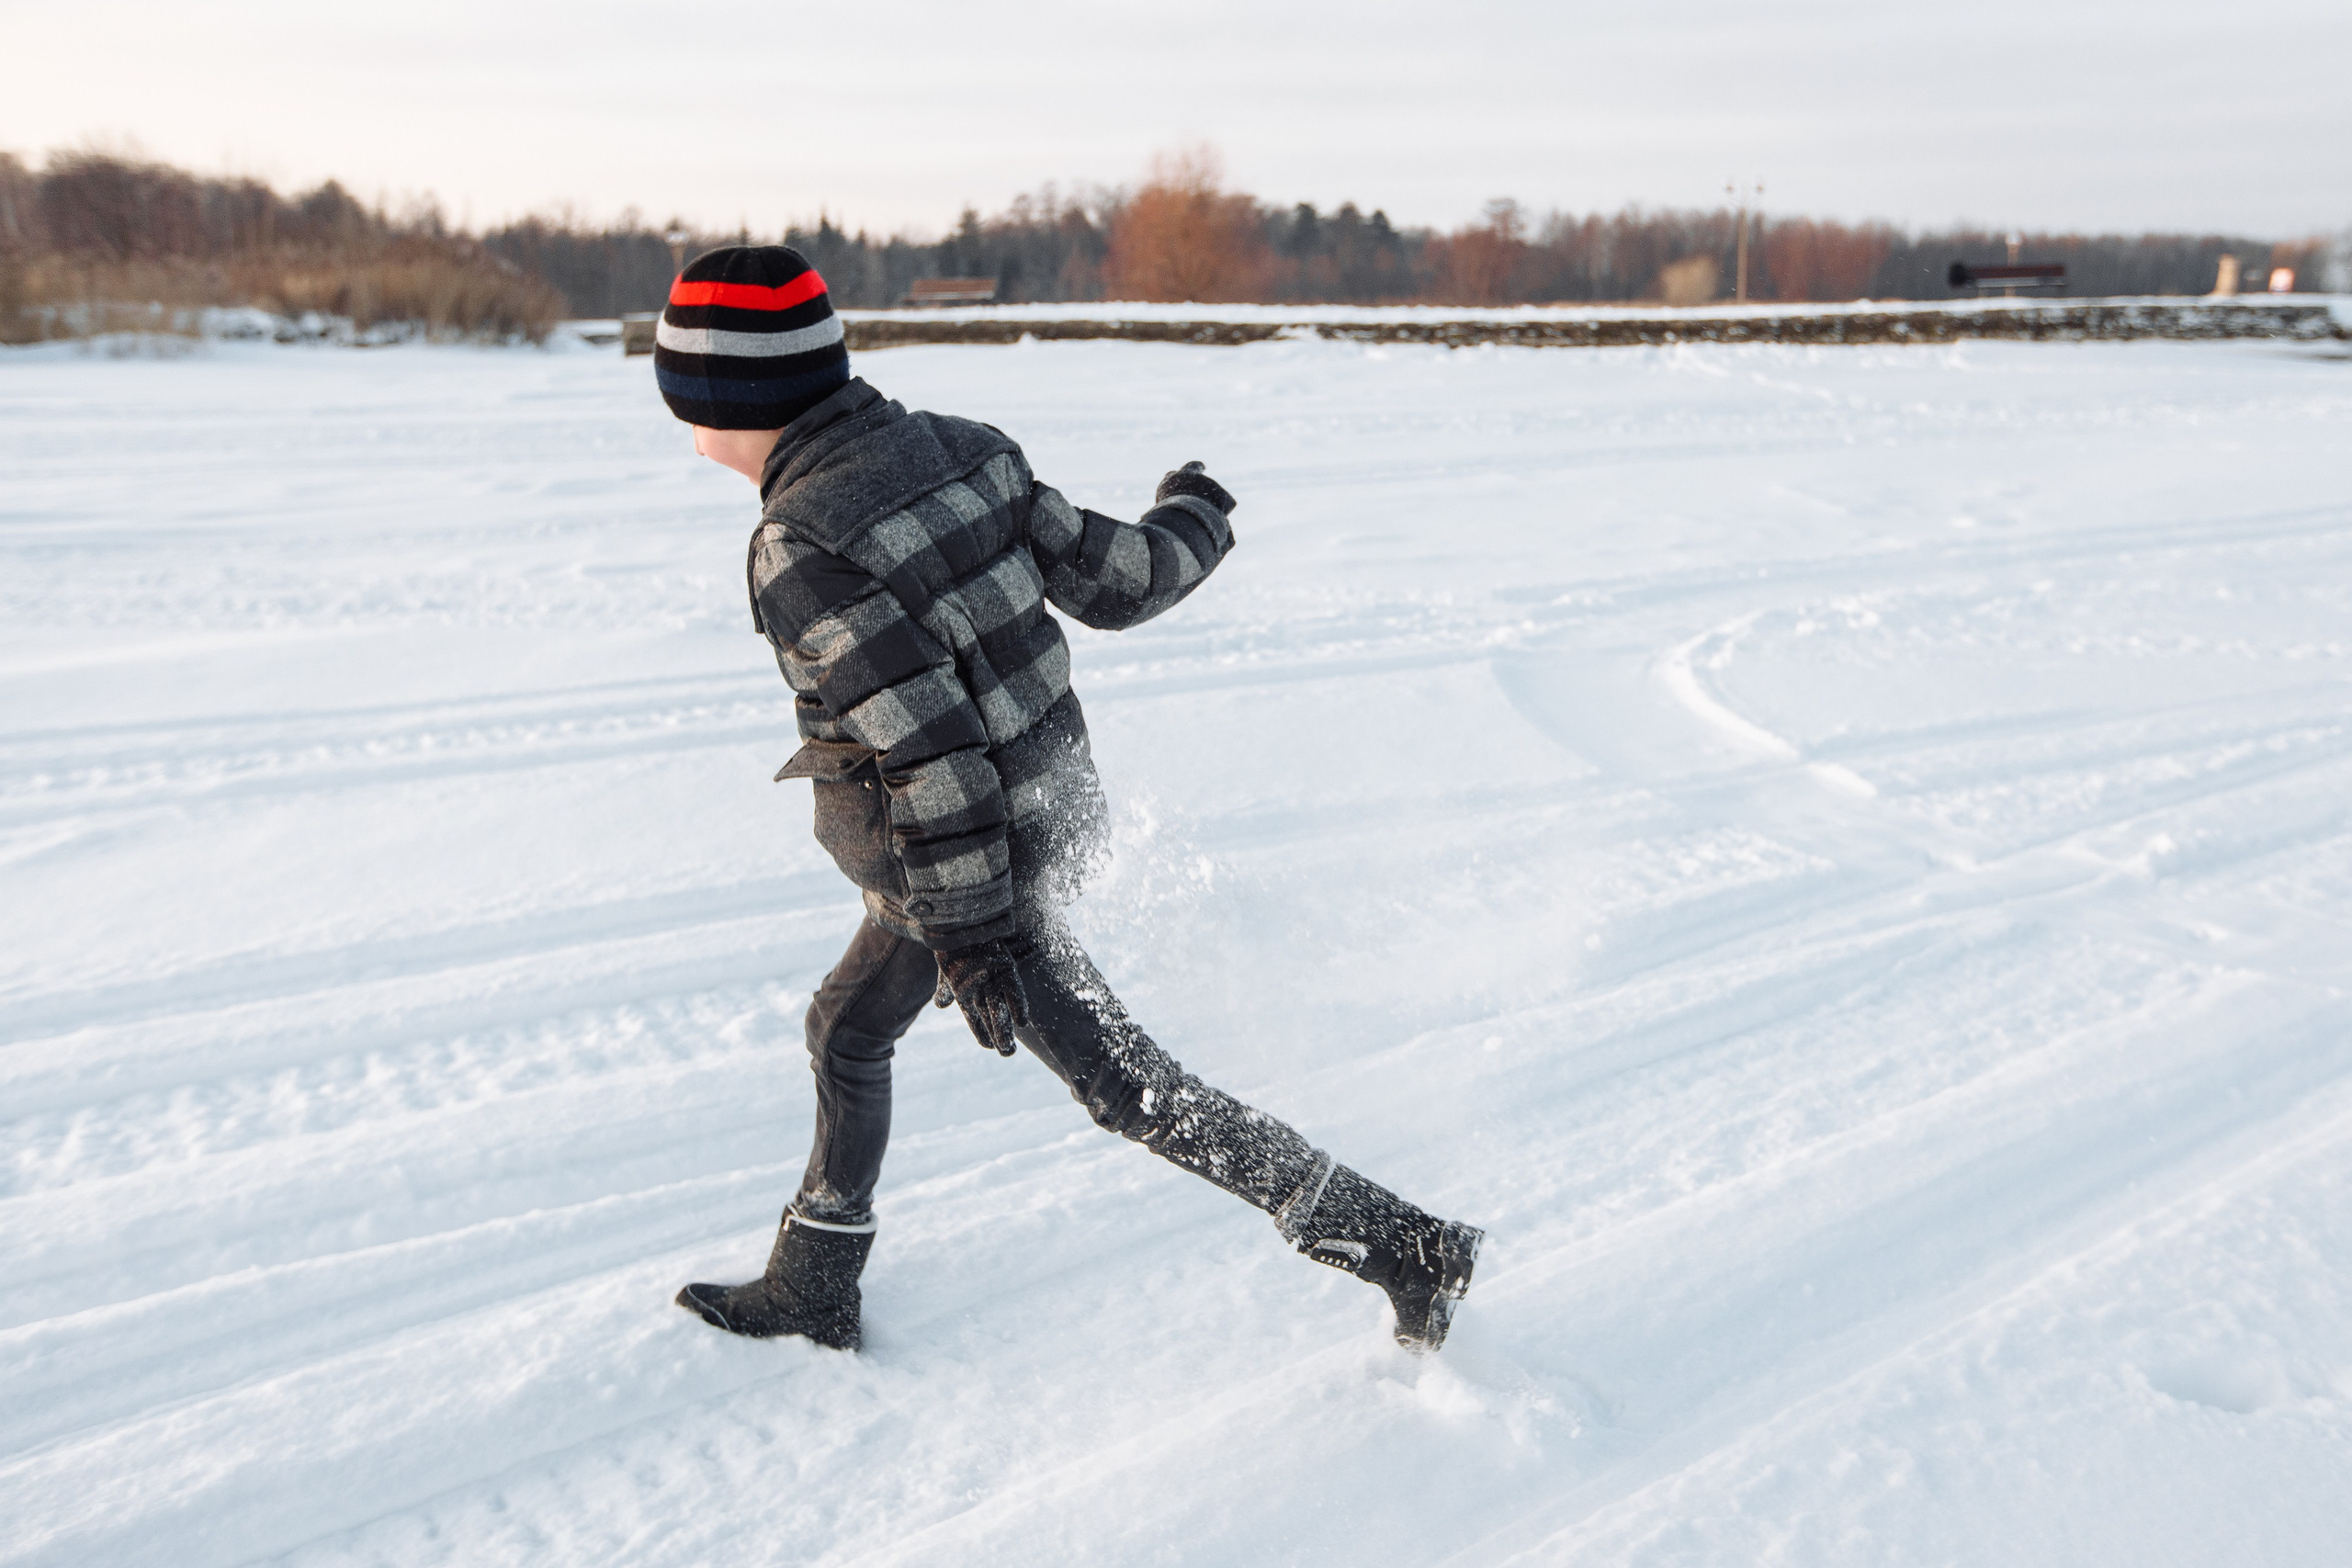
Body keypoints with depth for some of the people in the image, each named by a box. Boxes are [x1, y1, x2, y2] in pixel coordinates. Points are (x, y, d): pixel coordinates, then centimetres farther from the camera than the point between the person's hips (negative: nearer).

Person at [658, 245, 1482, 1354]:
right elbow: (1112, 581, -1)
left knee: (1128, 1088, 5)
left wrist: (968, 939, -19)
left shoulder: (804, 553, -25)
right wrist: (1196, 517, 20)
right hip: (1043, 804, 9)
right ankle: (810, 1290, 42)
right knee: (845, 1033, 24)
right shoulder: (957, 452, -4)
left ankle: (1400, 1245, 14)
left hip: (968, 860, -9)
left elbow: (925, 749, -27)